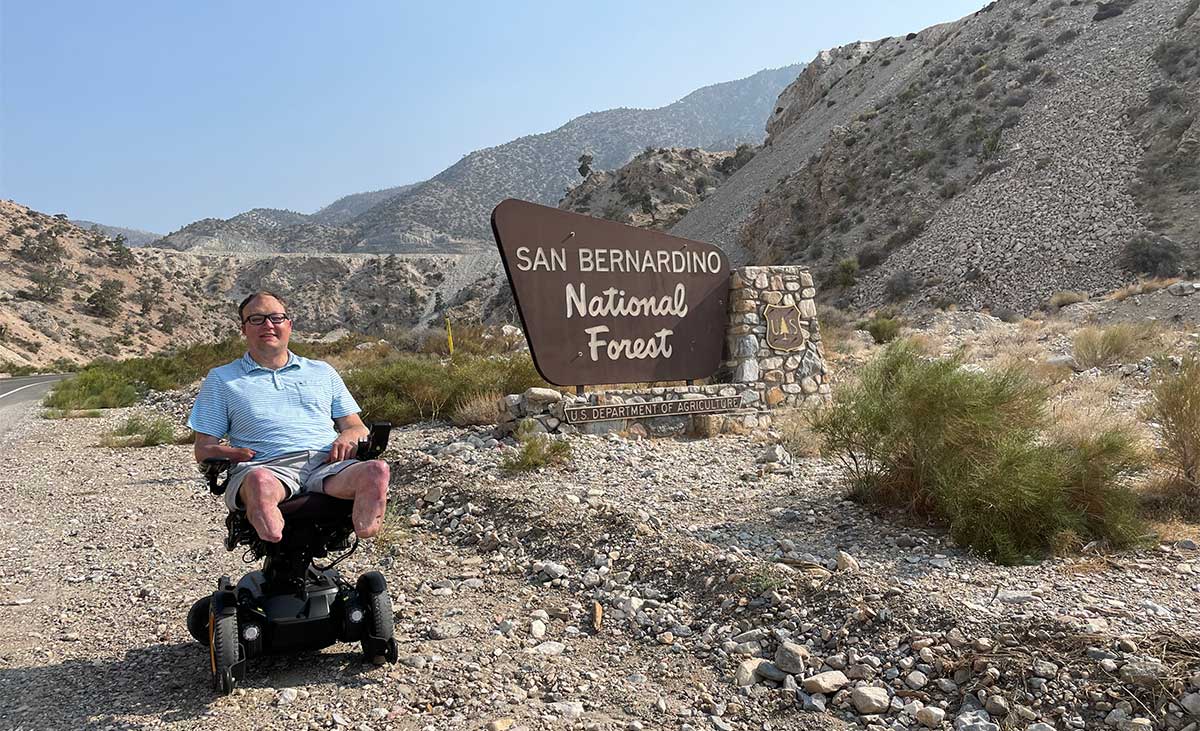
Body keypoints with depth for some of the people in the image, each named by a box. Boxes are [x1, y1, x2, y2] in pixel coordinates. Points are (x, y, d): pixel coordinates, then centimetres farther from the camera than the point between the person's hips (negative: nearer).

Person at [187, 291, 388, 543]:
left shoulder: (323, 372, 29)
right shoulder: (221, 379, 24)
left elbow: (357, 428, 25)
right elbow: (203, 449, 17)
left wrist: (348, 437, -1)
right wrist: (237, 453, -5)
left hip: (327, 464, 1)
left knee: (377, 470, -35)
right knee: (259, 480, -41)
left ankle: (365, 537, -56)